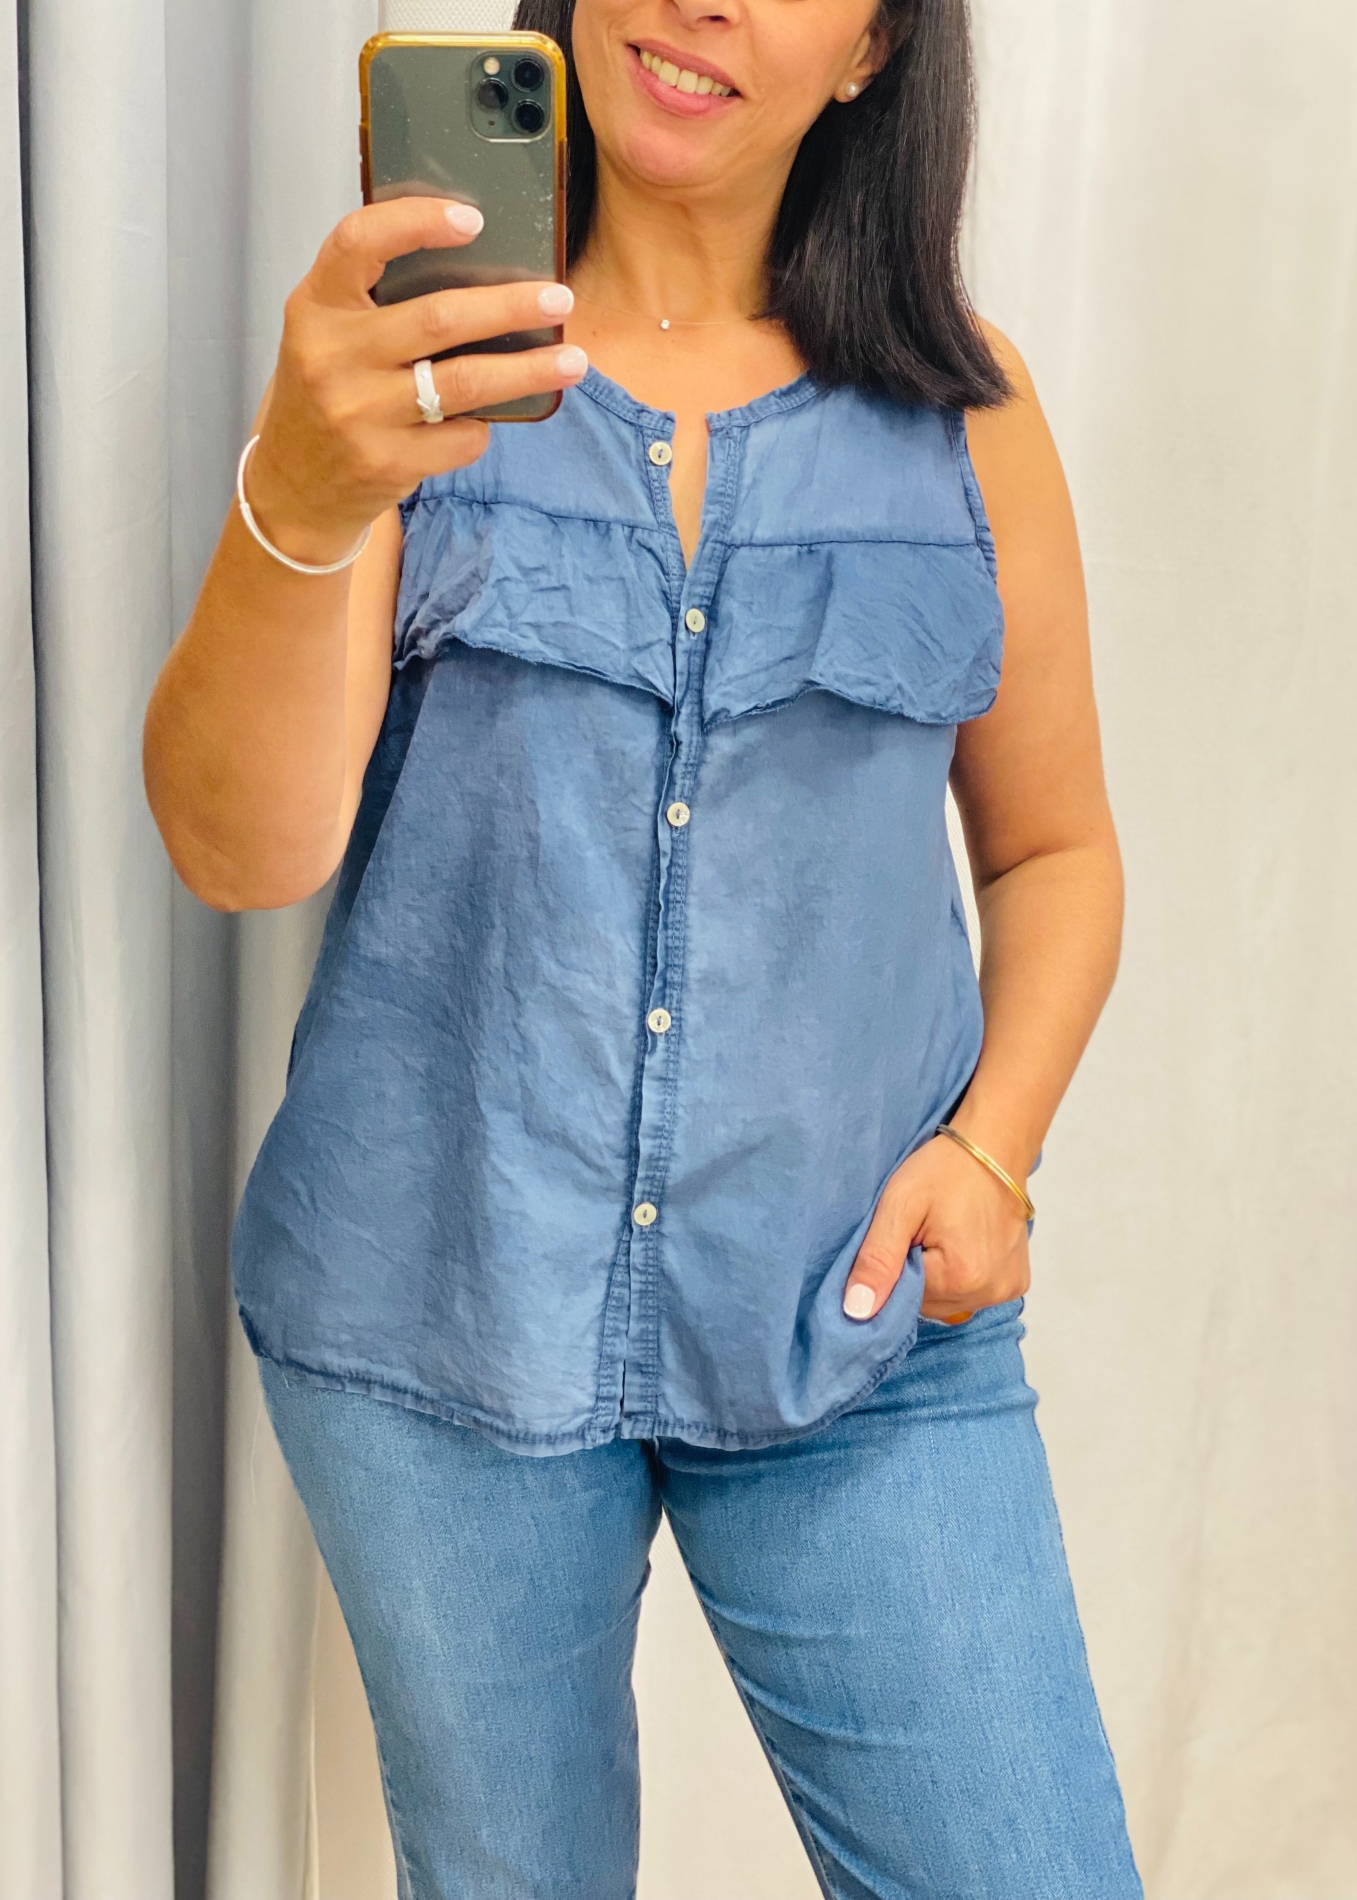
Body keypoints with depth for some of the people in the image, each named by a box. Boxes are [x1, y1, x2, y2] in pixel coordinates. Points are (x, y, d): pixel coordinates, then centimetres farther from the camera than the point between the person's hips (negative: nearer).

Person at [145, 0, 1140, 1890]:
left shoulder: (963, 410, 3)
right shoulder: (423, 357, -1)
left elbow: (1053, 841, 13)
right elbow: (243, 851, -13)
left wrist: (991, 1144, -4)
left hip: (860, 1328, 1)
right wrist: (302, 499, -32)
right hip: (440, 1307, 0)